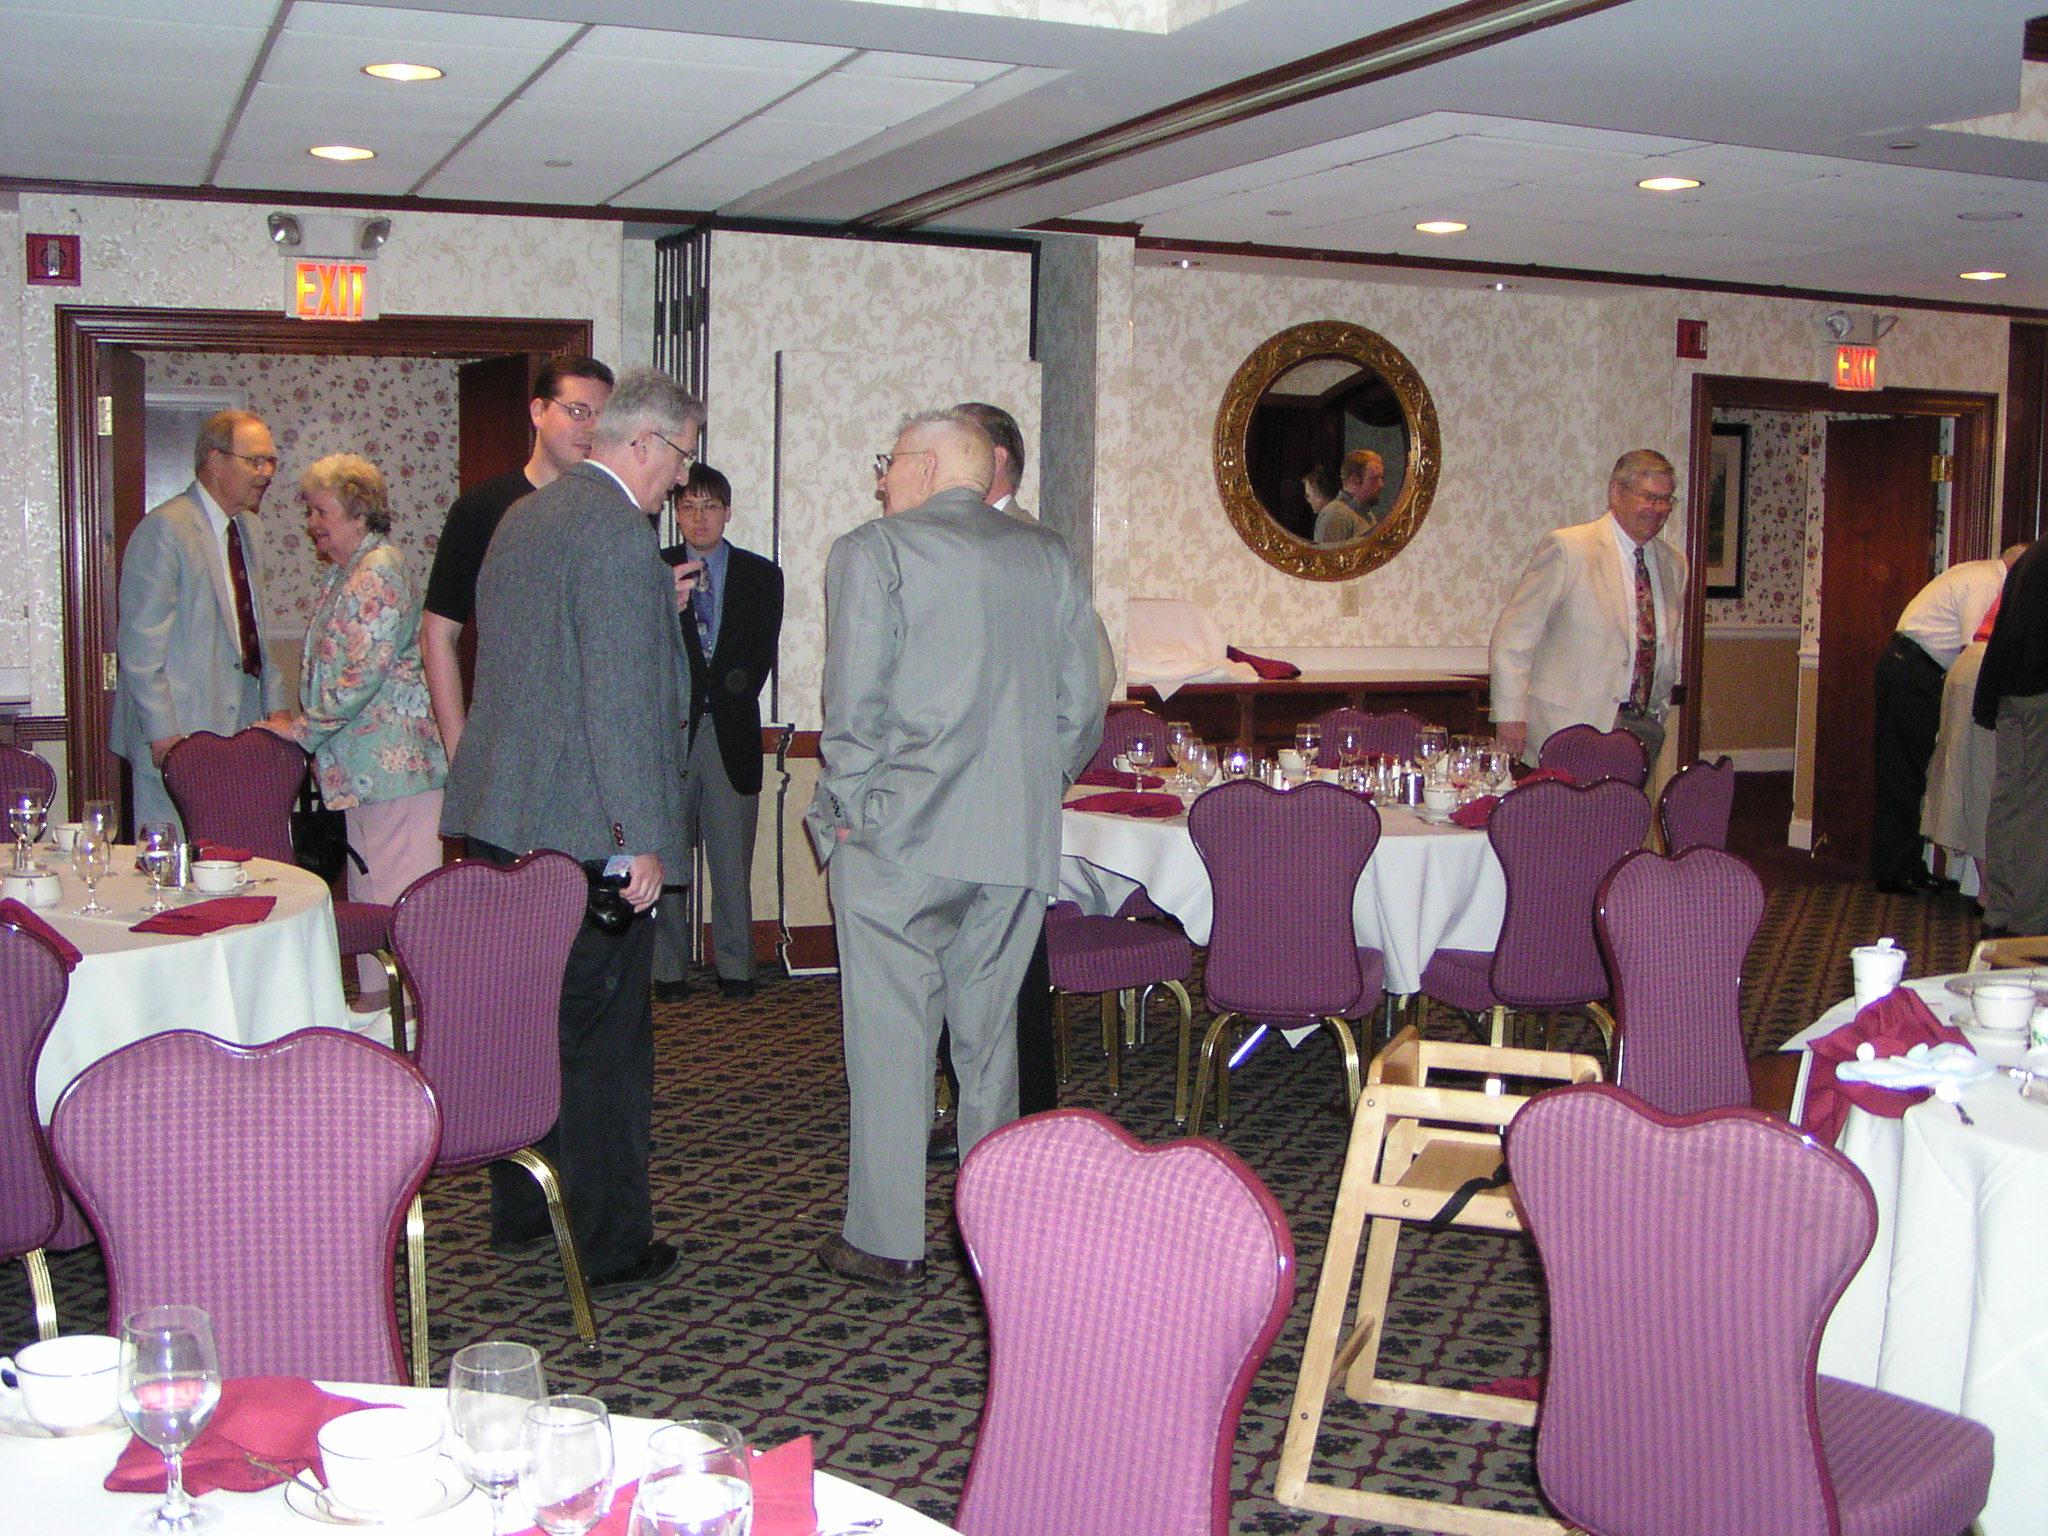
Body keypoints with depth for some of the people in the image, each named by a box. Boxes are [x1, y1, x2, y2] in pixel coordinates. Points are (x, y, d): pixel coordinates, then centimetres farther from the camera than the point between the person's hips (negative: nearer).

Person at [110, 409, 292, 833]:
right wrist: (163, 732, -18)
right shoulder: (165, 529, -11)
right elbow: (140, 644, -14)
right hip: (180, 733, -8)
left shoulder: (246, 527, 16)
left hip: (242, 725, 8)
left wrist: (277, 706, 14)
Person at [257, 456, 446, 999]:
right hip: (361, 765, 10)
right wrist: (300, 718, 11)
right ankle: (375, 997, 23)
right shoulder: (345, 574, 16)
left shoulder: (378, 573, -16)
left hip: (392, 762, -10)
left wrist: (301, 729, -15)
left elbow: (362, 674, -22)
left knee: (395, 892, -6)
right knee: (368, 891, 15)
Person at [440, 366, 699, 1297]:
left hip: (500, 815, 9)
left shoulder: (523, 518, 14)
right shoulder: (617, 531, -16)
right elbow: (620, 696, -21)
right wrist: (642, 837, -18)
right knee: (604, 1037, 0)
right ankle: (610, 1247, 9)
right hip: (585, 828, -9)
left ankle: (519, 1216, 30)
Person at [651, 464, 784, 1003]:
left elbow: (762, 655, 6)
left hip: (731, 731, 0)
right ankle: (669, 969, 9)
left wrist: (731, 691, -7)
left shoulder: (761, 575, 11)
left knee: (733, 861, 2)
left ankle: (736, 967, 10)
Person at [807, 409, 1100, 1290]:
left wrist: (848, 811, 0)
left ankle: (886, 1242, 8)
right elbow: (1082, 707, 10)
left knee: (891, 1039, 2)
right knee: (990, 1035, 15)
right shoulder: (1050, 558, 11)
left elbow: (853, 703, -10)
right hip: (1019, 846, 5)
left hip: (899, 843, -5)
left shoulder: (872, 552, -4)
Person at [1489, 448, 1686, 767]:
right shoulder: (1567, 548, -6)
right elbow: (1512, 636, -7)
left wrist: (1660, 711, 13)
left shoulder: (1674, 564, 14)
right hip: (1573, 728, -6)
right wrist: (1510, 715, -12)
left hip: (1645, 728, 6)